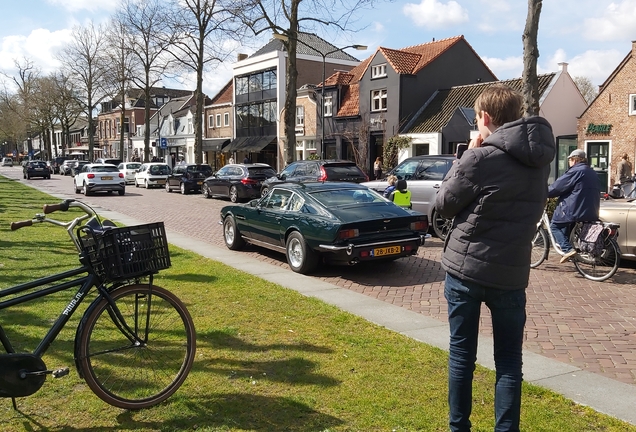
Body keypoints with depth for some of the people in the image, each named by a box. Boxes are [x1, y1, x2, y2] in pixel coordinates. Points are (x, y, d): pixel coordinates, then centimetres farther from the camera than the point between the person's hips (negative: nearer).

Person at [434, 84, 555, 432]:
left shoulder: (482, 158, -15)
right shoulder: (540, 158, 4)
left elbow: (443, 204, -6)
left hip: (465, 266, -4)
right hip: (512, 270, 4)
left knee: (461, 355, 9)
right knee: (509, 360, 12)